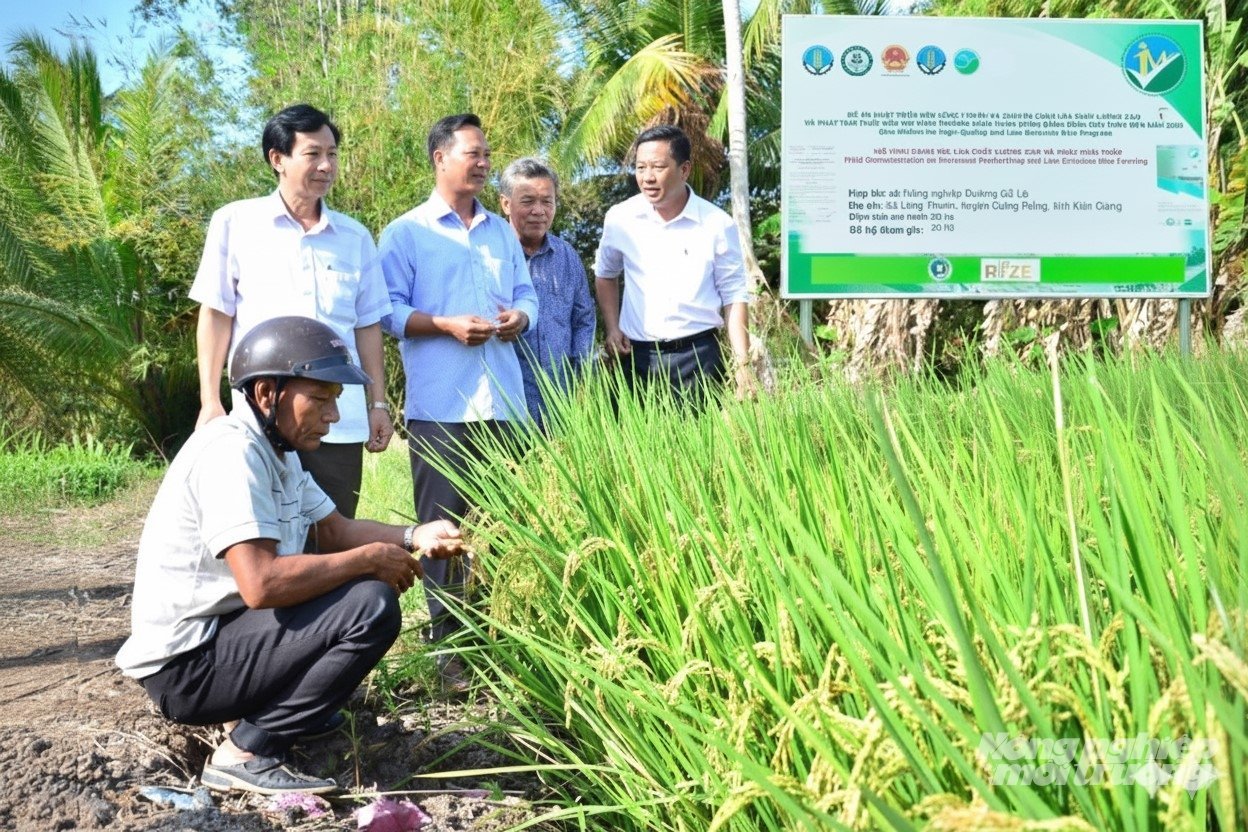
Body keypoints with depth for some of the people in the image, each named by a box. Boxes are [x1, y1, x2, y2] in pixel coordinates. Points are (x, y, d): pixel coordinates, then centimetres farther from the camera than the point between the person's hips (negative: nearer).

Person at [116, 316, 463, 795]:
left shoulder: (279, 451, 9)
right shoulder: (232, 452, -22)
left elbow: (336, 530, 14)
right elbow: (261, 584, -31)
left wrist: (412, 537, -4)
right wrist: (371, 558, -19)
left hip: (223, 628, 10)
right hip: (184, 665, -10)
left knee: (361, 583, 15)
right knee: (371, 604, -21)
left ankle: (254, 709, 12)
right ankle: (246, 753, -12)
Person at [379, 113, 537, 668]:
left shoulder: (501, 232, 19)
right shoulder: (405, 233, 3)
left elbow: (526, 295, 18)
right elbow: (389, 310, -3)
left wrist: (520, 317, -5)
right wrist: (447, 325, -17)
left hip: (503, 404, 5)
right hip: (439, 408, -4)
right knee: (441, 529, -1)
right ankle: (449, 646, 7)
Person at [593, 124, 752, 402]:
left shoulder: (717, 224, -3)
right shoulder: (620, 218, 2)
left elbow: (734, 296, 1)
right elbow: (605, 274, 20)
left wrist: (742, 365, -5)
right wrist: (611, 329, 8)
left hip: (698, 356, -1)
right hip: (637, 356, 2)